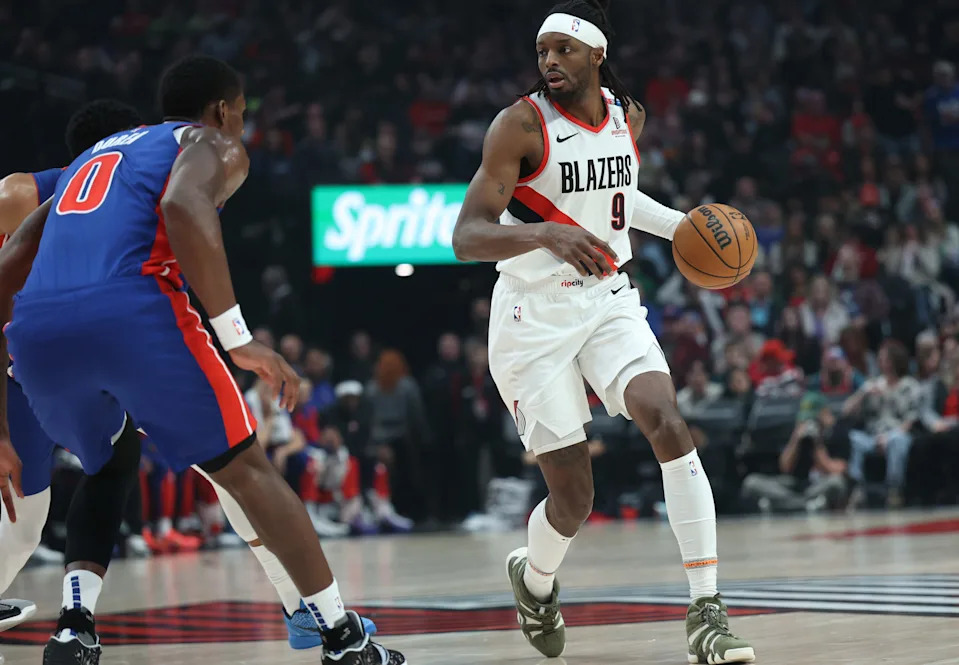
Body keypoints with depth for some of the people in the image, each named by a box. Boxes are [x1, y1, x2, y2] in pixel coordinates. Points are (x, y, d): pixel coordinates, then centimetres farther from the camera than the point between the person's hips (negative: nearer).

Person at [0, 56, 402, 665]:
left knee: (108, 469, 32)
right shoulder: (214, 146, 18)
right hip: (131, 312, -5)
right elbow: (184, 207, -8)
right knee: (247, 470, 9)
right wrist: (237, 338, -11)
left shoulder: (94, 155, 37)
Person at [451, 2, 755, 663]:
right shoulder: (521, 124, -14)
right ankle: (535, 579, 34)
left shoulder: (628, 117, 4)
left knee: (668, 423, -21)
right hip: (533, 315, -4)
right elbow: (466, 238, -22)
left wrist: (677, 225, 13)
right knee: (574, 497, -3)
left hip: (608, 301, 4)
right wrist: (546, 234, -39)